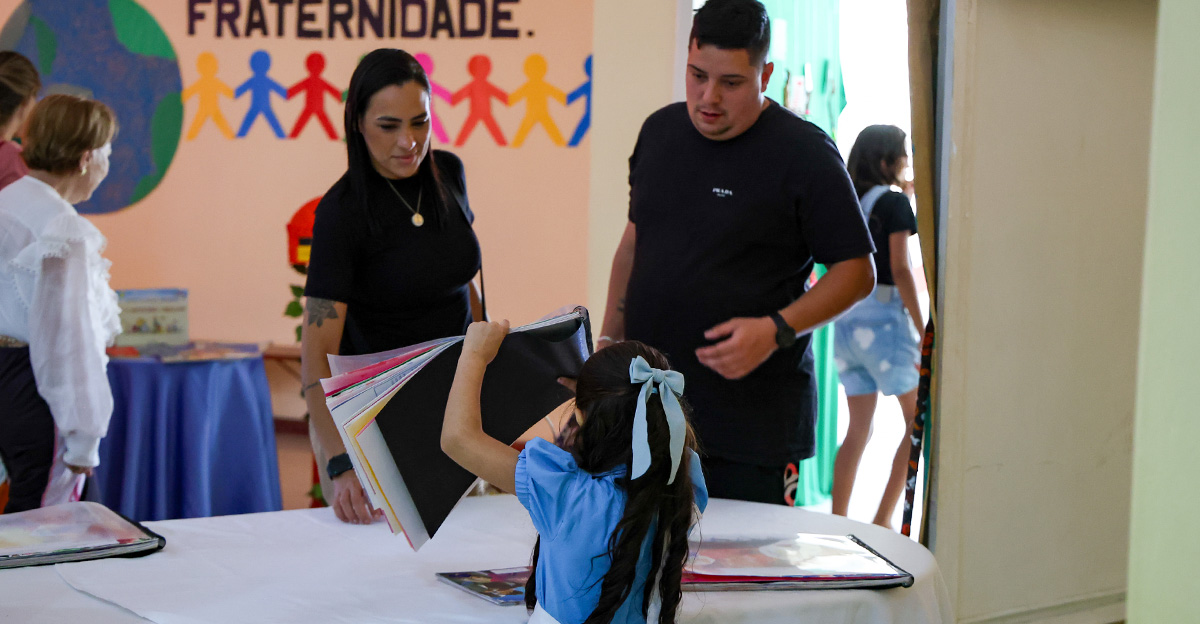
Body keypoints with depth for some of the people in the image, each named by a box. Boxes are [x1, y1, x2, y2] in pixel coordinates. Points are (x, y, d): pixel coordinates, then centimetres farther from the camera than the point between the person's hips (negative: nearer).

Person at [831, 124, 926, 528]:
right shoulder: (894, 201, -8)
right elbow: (900, 270, -13)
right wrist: (922, 330, -12)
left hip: (847, 321, 7)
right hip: (884, 318, -7)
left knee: (858, 428, 12)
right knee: (919, 420, 4)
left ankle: (837, 522, 10)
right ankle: (883, 518, -2)